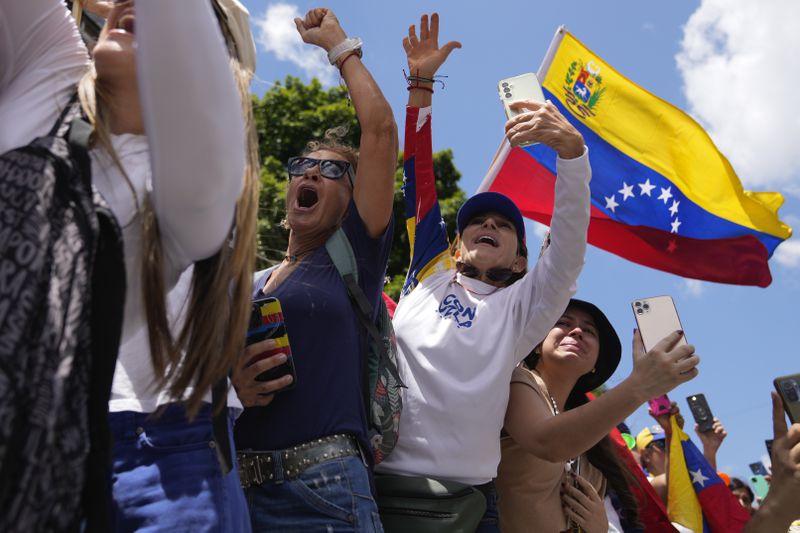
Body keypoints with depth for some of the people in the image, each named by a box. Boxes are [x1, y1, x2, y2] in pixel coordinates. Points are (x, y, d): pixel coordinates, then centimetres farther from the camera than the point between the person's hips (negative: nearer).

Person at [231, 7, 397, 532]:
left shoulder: (354, 258, 5)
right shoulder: (245, 287, 18)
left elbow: (381, 129, -2)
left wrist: (338, 43, 10)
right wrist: (227, 387, -7)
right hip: (233, 487, 5)